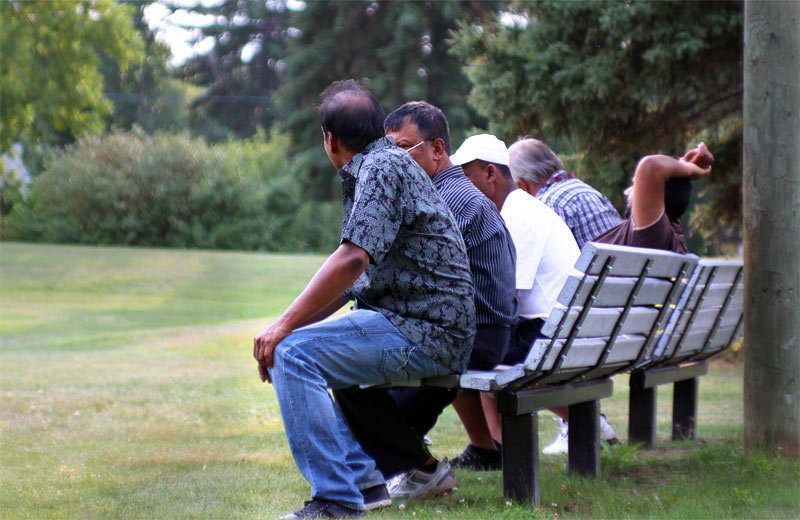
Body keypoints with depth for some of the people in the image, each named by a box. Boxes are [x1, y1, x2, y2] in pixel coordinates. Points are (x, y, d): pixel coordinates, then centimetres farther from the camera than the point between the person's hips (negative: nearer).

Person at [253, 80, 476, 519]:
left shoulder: (383, 166, -12)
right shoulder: (373, 169, 20)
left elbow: (353, 259, -24)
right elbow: (353, 279, 20)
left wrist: (285, 325, -19)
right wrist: (287, 326, 10)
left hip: (426, 332, -10)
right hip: (410, 326, 10)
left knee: (293, 355, -22)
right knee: (280, 351, 14)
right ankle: (362, 480, 9)